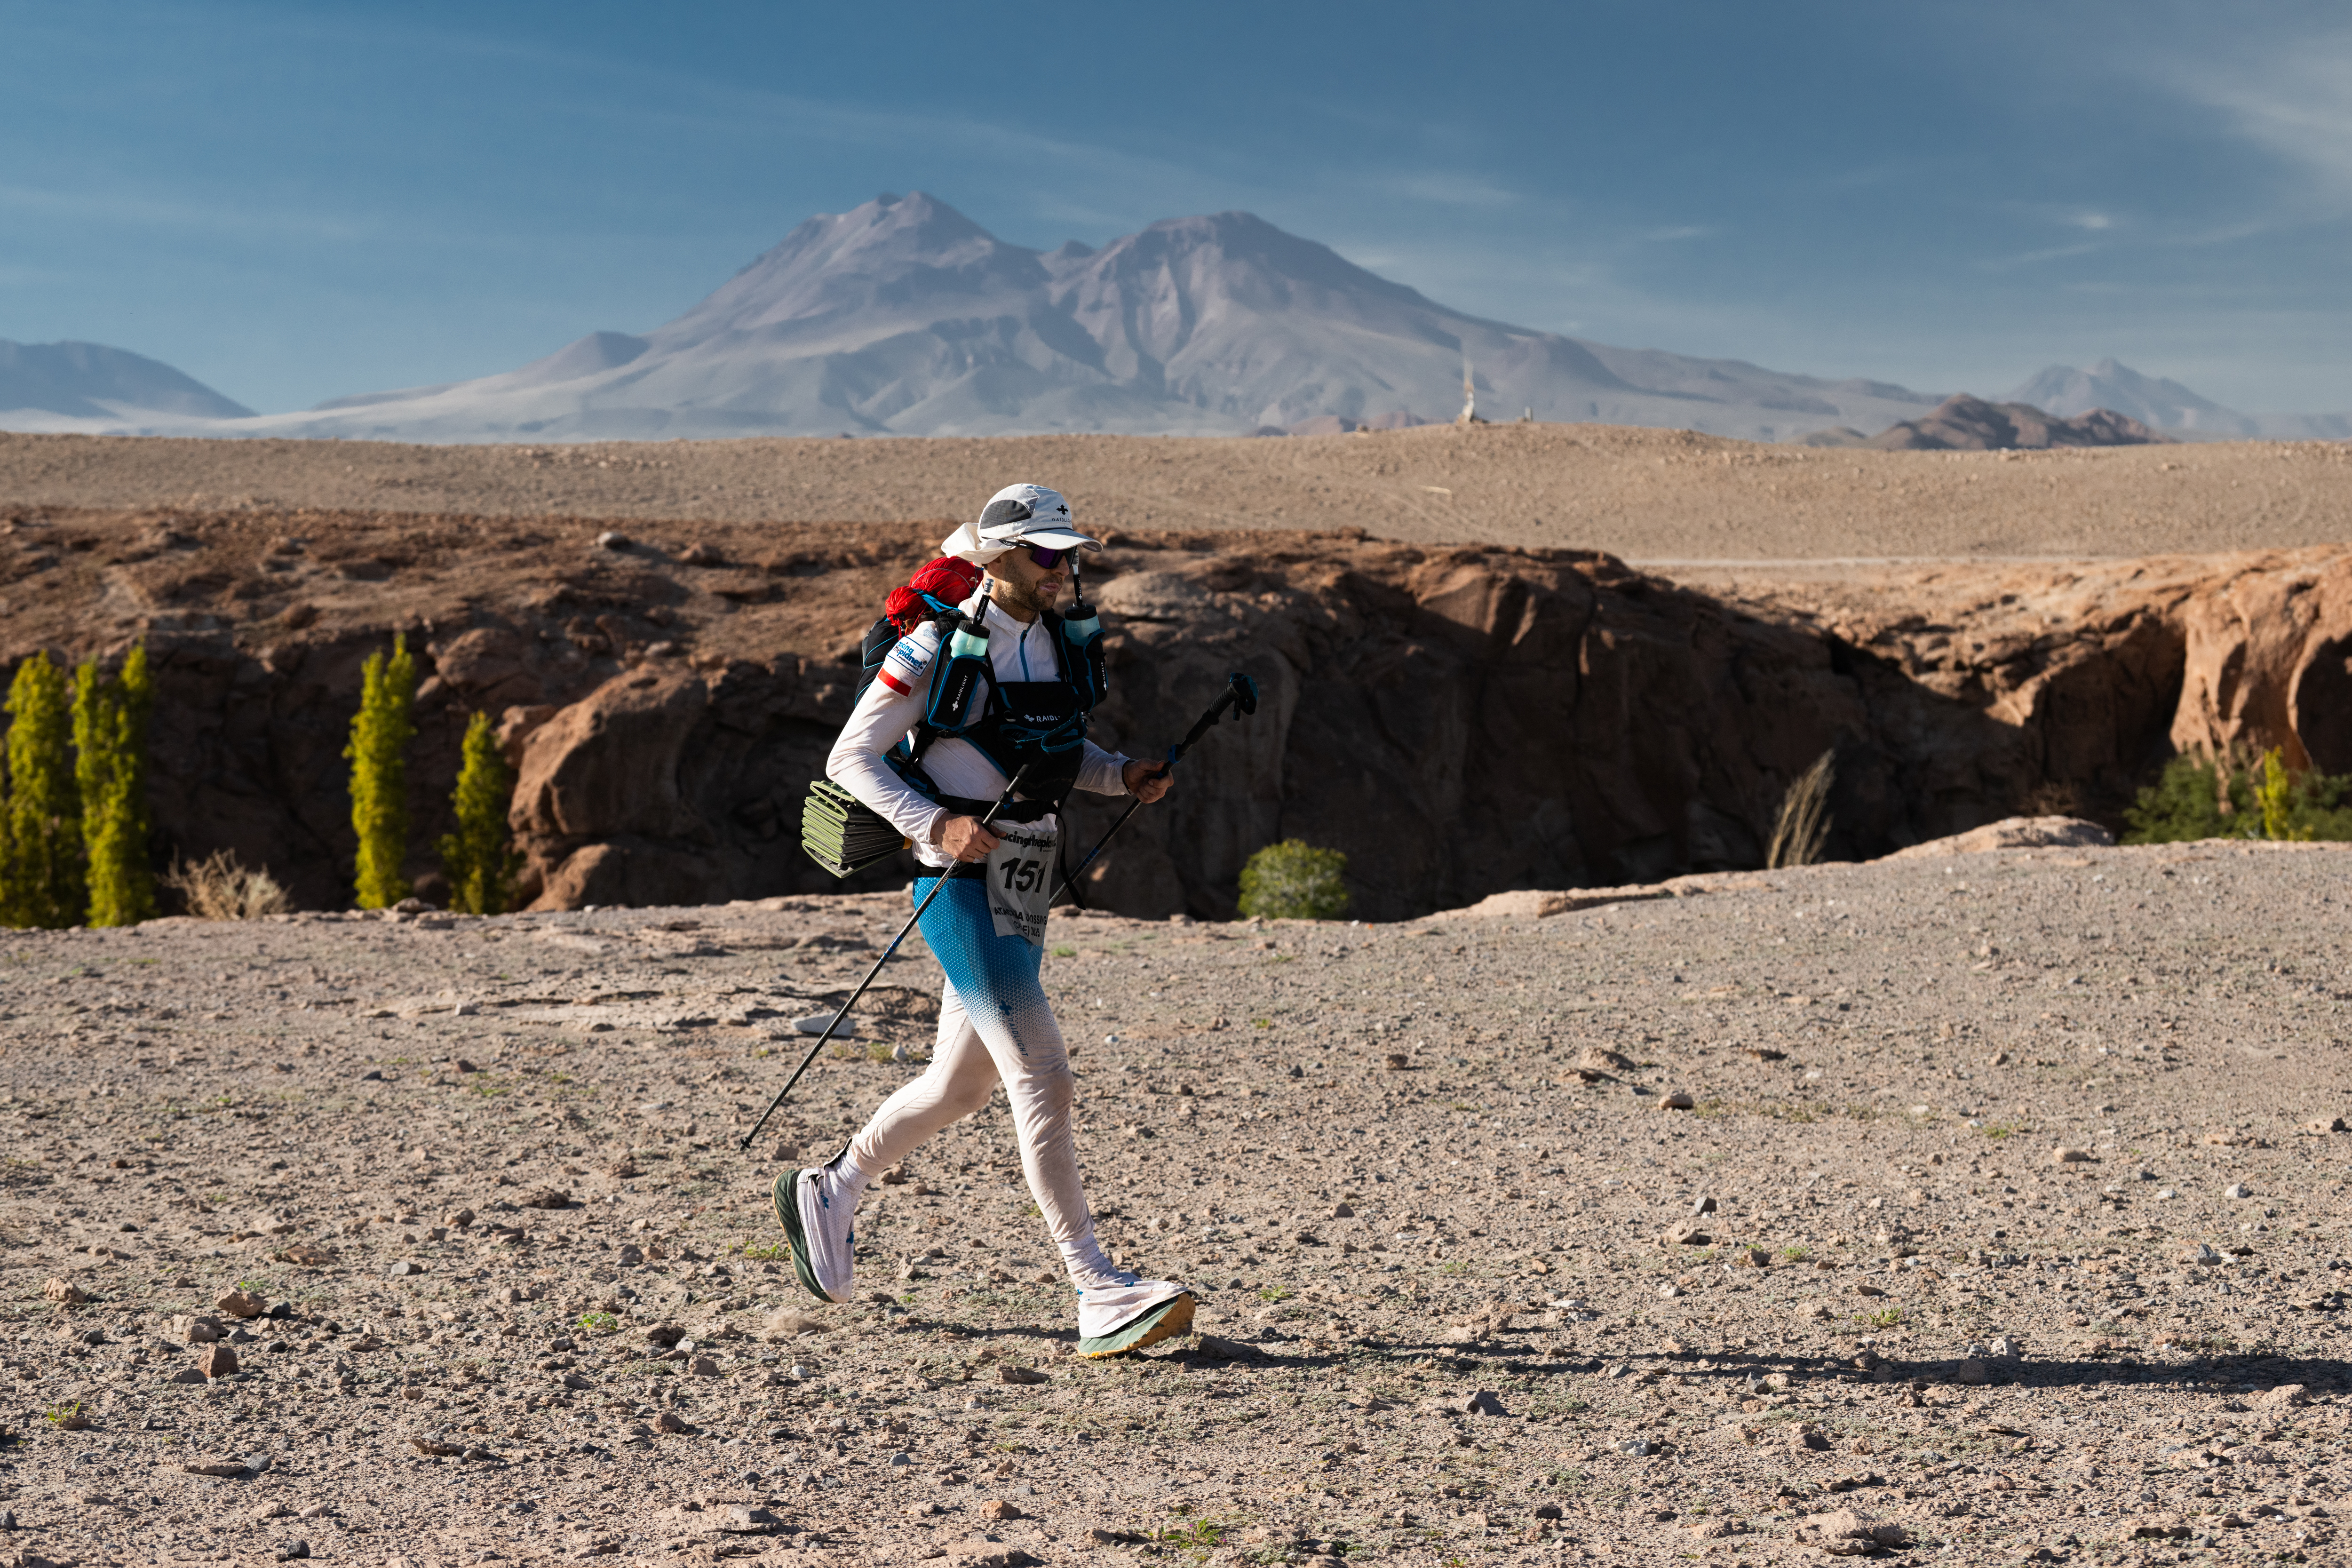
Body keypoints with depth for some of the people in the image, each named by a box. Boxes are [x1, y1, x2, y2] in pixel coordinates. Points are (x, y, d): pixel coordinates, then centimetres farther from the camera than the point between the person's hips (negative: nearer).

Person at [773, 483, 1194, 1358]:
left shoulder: (1060, 642, 9)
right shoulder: (937, 649, -12)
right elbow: (851, 758, -9)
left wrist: (1123, 776, 3)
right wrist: (936, 825, -22)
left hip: (1026, 889, 8)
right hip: (964, 888, -8)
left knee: (963, 1084, 18)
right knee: (1043, 1081, -14)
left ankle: (828, 1193, 40)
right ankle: (1100, 1298, -12)